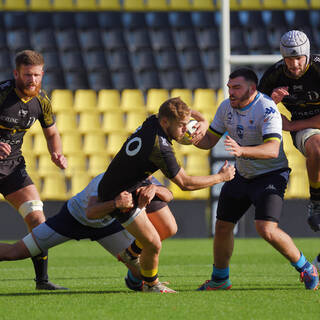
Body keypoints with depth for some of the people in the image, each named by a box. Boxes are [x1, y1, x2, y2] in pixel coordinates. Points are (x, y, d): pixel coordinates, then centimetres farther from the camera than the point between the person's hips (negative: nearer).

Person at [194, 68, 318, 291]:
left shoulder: (267, 109, -23)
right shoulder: (226, 107, 0)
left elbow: (272, 149, -35)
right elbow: (209, 141, 7)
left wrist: (241, 150, -51)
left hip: (270, 175, -7)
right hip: (242, 176, 7)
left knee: (267, 229, -22)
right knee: (222, 226, 7)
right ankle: (219, 280, 27)